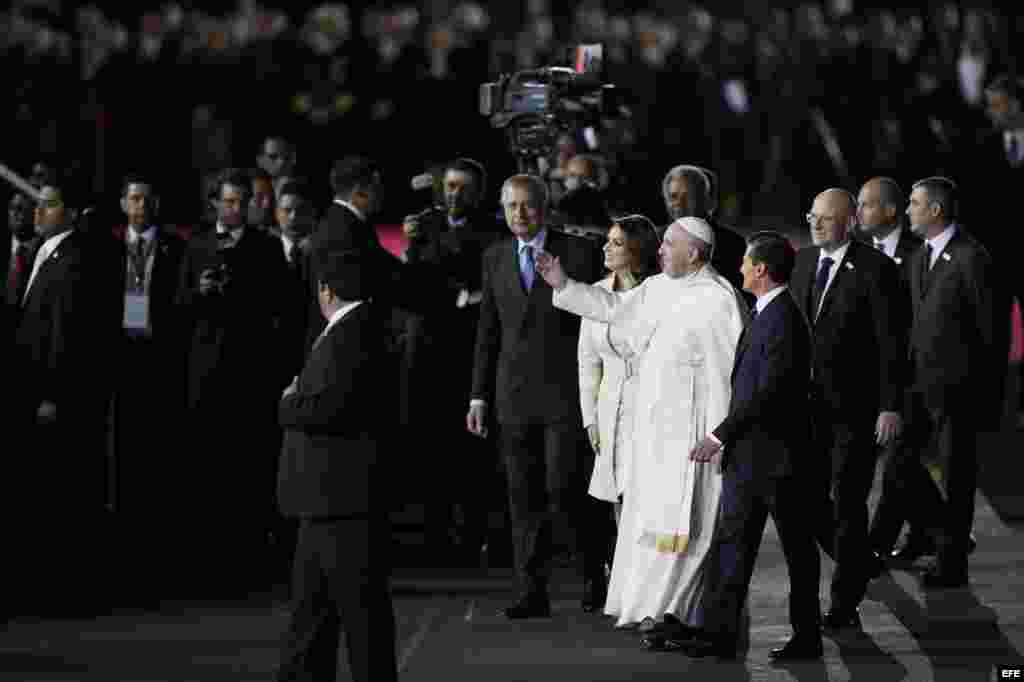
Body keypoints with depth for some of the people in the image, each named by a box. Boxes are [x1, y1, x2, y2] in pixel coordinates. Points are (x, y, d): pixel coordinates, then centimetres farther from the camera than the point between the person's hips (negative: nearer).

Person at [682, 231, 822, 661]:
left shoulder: (784, 320, -18)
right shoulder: (766, 314, 12)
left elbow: (769, 391, -24)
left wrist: (721, 435, -22)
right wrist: (728, 438, 16)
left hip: (776, 454, -10)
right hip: (747, 454, 10)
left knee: (797, 546, 3)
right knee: (732, 542, 6)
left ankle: (807, 637, 11)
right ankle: (718, 632, 7)